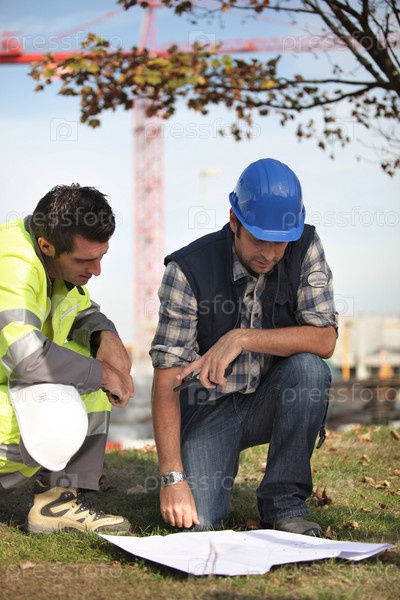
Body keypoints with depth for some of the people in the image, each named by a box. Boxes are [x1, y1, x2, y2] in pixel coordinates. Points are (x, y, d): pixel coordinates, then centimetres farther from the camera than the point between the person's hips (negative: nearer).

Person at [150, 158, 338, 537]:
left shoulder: (304, 249, -10)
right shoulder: (189, 269, -17)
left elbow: (324, 340, -18)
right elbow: (167, 378, -19)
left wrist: (243, 339, -32)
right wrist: (172, 477, -26)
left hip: (271, 402, 2)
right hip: (209, 406, -2)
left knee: (309, 368, -30)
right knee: (198, 519, -21)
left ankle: (283, 503, -14)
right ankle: (205, 474, 17)